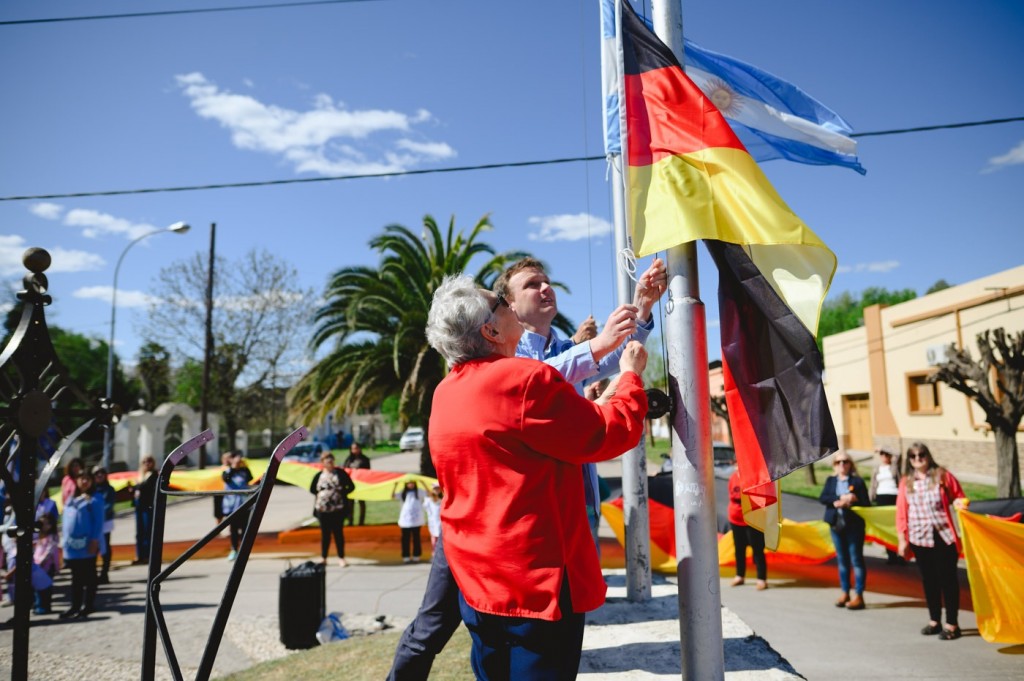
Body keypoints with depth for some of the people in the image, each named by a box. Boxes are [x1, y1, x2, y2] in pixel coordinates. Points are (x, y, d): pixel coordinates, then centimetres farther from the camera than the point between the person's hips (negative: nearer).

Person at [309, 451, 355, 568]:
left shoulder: (340, 473, -1)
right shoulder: (319, 475, 4)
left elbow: (351, 486, 3)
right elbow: (312, 489, 16)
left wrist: (342, 493, -7)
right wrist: (319, 494, 2)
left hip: (338, 508, -2)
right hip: (323, 509, 2)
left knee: (338, 532, 3)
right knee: (325, 533, 9)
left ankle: (341, 558, 10)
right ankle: (323, 558, 19)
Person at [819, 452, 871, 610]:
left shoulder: (857, 481, -2)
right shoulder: (831, 480, 9)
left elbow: (866, 504, -5)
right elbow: (822, 498, -6)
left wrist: (852, 502, -20)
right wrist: (839, 499, -19)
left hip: (854, 525, -4)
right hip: (836, 524, 4)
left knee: (856, 560, 0)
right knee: (841, 560, 11)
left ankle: (858, 596, 5)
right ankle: (845, 593, 21)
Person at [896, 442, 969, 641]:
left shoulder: (943, 476, -1)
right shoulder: (906, 482, 5)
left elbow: (959, 497, 8)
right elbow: (901, 512, 6)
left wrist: (959, 504, -16)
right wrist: (902, 539, 3)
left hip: (943, 537, -2)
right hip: (919, 539, 3)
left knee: (948, 579, 2)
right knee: (928, 580, 11)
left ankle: (952, 624, 12)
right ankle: (934, 621, 22)